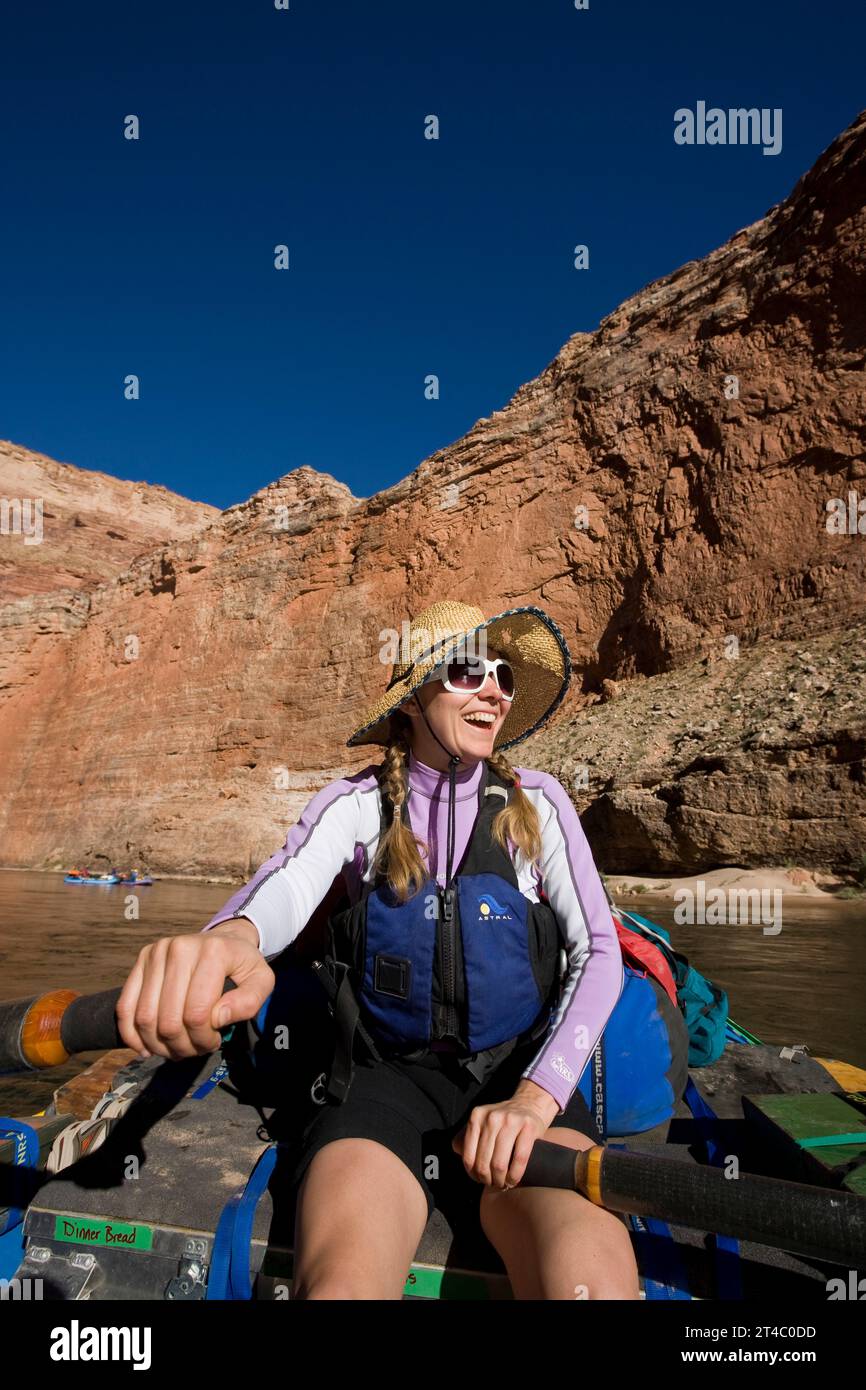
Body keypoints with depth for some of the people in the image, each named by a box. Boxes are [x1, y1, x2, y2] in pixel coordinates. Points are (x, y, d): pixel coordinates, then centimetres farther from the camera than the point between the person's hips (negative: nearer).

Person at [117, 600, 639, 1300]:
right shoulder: (358, 803, -3)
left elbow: (599, 951, -7)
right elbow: (291, 879, -24)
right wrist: (232, 935, -49)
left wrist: (535, 1098, -22)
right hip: (389, 1071, 0)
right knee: (341, 1280, -29)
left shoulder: (535, 802, -2)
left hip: (515, 1068, 1)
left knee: (591, 1279, -30)